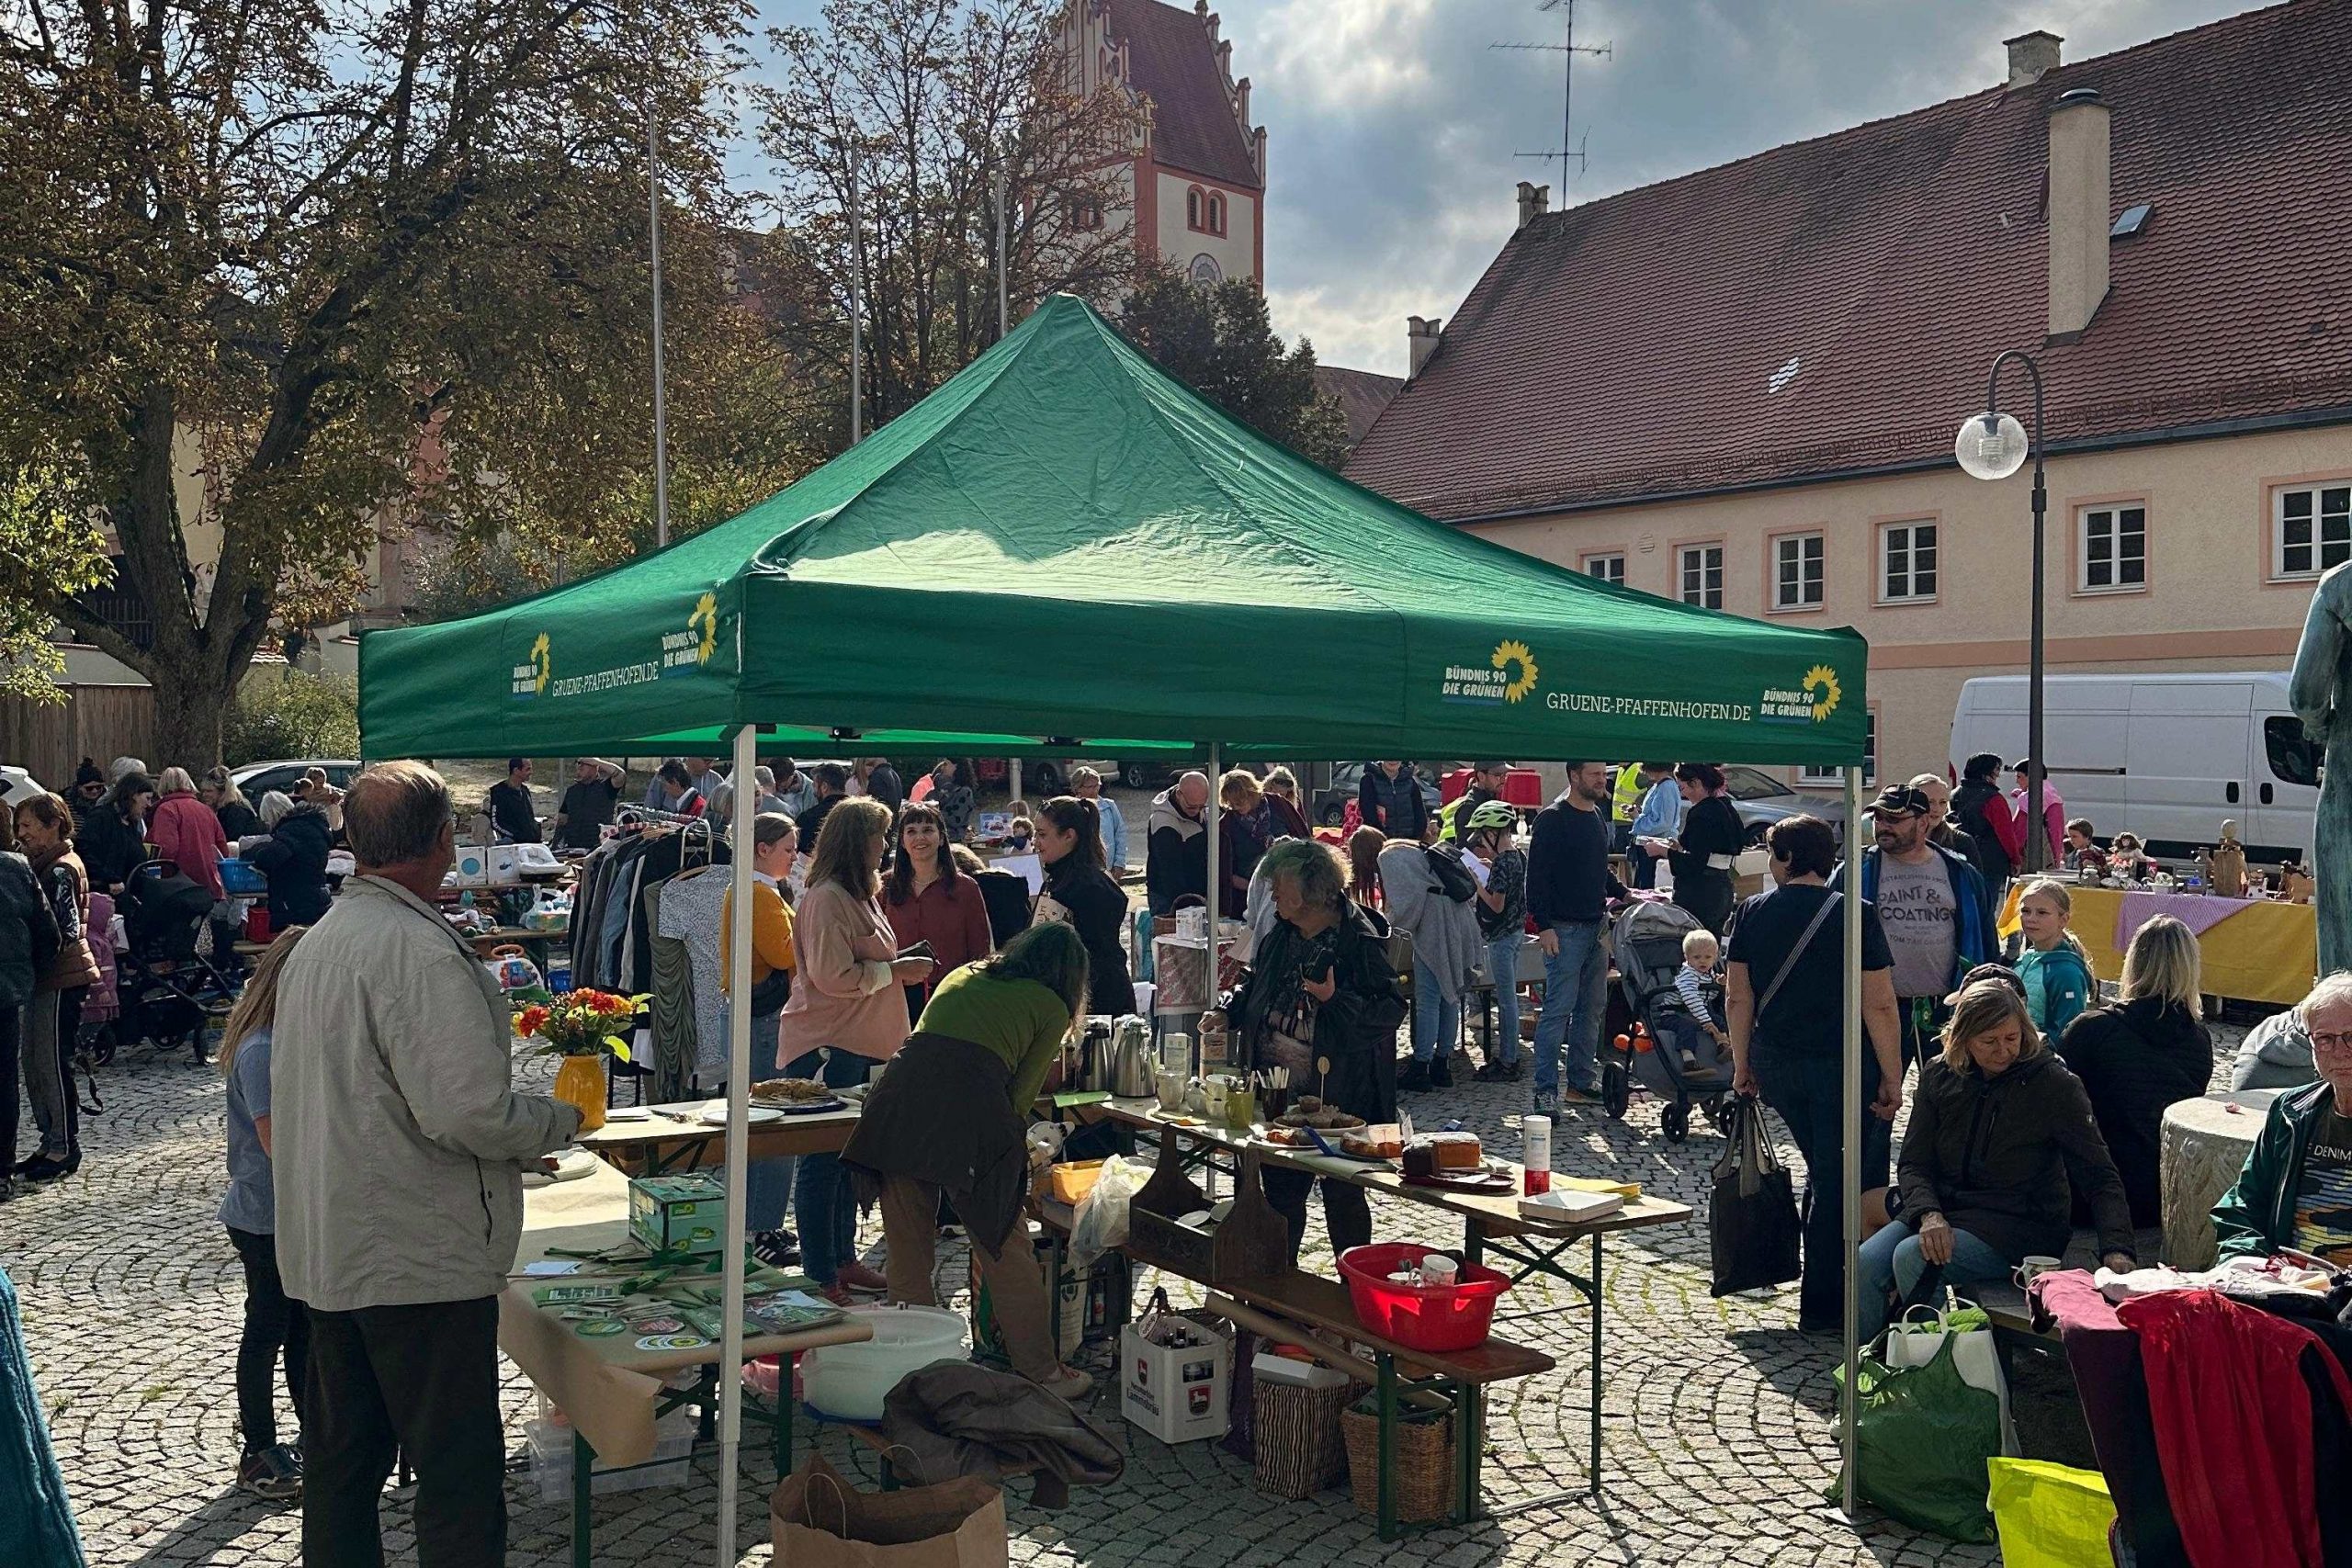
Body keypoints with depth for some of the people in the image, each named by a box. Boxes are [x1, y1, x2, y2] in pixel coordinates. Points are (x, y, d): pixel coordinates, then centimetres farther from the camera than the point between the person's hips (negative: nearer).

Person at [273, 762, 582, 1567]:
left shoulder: (315, 944, 10)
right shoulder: (421, 951, -21)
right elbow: (471, 1112, -27)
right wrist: (561, 1120, -9)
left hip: (328, 1251, 9)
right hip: (422, 1261, -9)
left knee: (341, 1461, 18)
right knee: (459, 1474, 0)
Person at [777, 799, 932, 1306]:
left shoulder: (858, 894, 16)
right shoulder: (825, 899, -16)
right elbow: (832, 976, -22)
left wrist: (902, 965, 13)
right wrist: (895, 970, -16)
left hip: (859, 1045, 10)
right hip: (825, 1047, -10)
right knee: (822, 1160, -4)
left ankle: (843, 1260, 27)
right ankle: (820, 1277, 2)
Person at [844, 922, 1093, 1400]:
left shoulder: (962, 976, 30)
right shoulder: (1051, 1007, 16)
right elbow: (1022, 1092, 10)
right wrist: (1008, 1141, 26)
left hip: (899, 1095, 4)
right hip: (971, 1105, -4)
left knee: (907, 1250, 14)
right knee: (1005, 1249, 8)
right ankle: (1041, 1373, 18)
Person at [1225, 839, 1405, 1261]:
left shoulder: (1358, 941, -16)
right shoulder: (1281, 934, 6)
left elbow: (1390, 1009, -19)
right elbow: (1255, 985, 20)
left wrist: (1336, 1000, -31)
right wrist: (1227, 1012, 3)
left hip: (1337, 1097, -7)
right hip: (1278, 1090, 7)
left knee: (1342, 1195, 7)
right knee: (1280, 1190, 17)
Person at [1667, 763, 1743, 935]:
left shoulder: (1702, 813, -16)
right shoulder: (1727, 808, 13)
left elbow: (1696, 865, -19)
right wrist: (1681, 848, 22)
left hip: (1699, 895, -10)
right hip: (1722, 888, 10)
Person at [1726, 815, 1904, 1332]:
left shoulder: (1751, 913, -1)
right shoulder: (1855, 915, -10)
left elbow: (1737, 998, 2)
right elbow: (1879, 1006, -12)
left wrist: (1742, 1065, 12)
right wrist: (1892, 1079, -6)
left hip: (1776, 1065, 4)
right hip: (1841, 1066, -4)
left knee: (1821, 1170, 21)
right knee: (1837, 1182, 7)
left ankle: (1822, 1285, 28)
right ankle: (1821, 1306, 12)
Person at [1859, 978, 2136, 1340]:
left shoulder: (2055, 1085, -7)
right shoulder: (1939, 1075, 3)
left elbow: (2101, 1177, -7)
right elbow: (1914, 1164, 3)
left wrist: (2116, 1249, -22)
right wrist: (1929, 1214, -18)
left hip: (2021, 1221, -4)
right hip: (1943, 1206, 4)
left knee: (1912, 1257, -30)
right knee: (1866, 1263, -24)